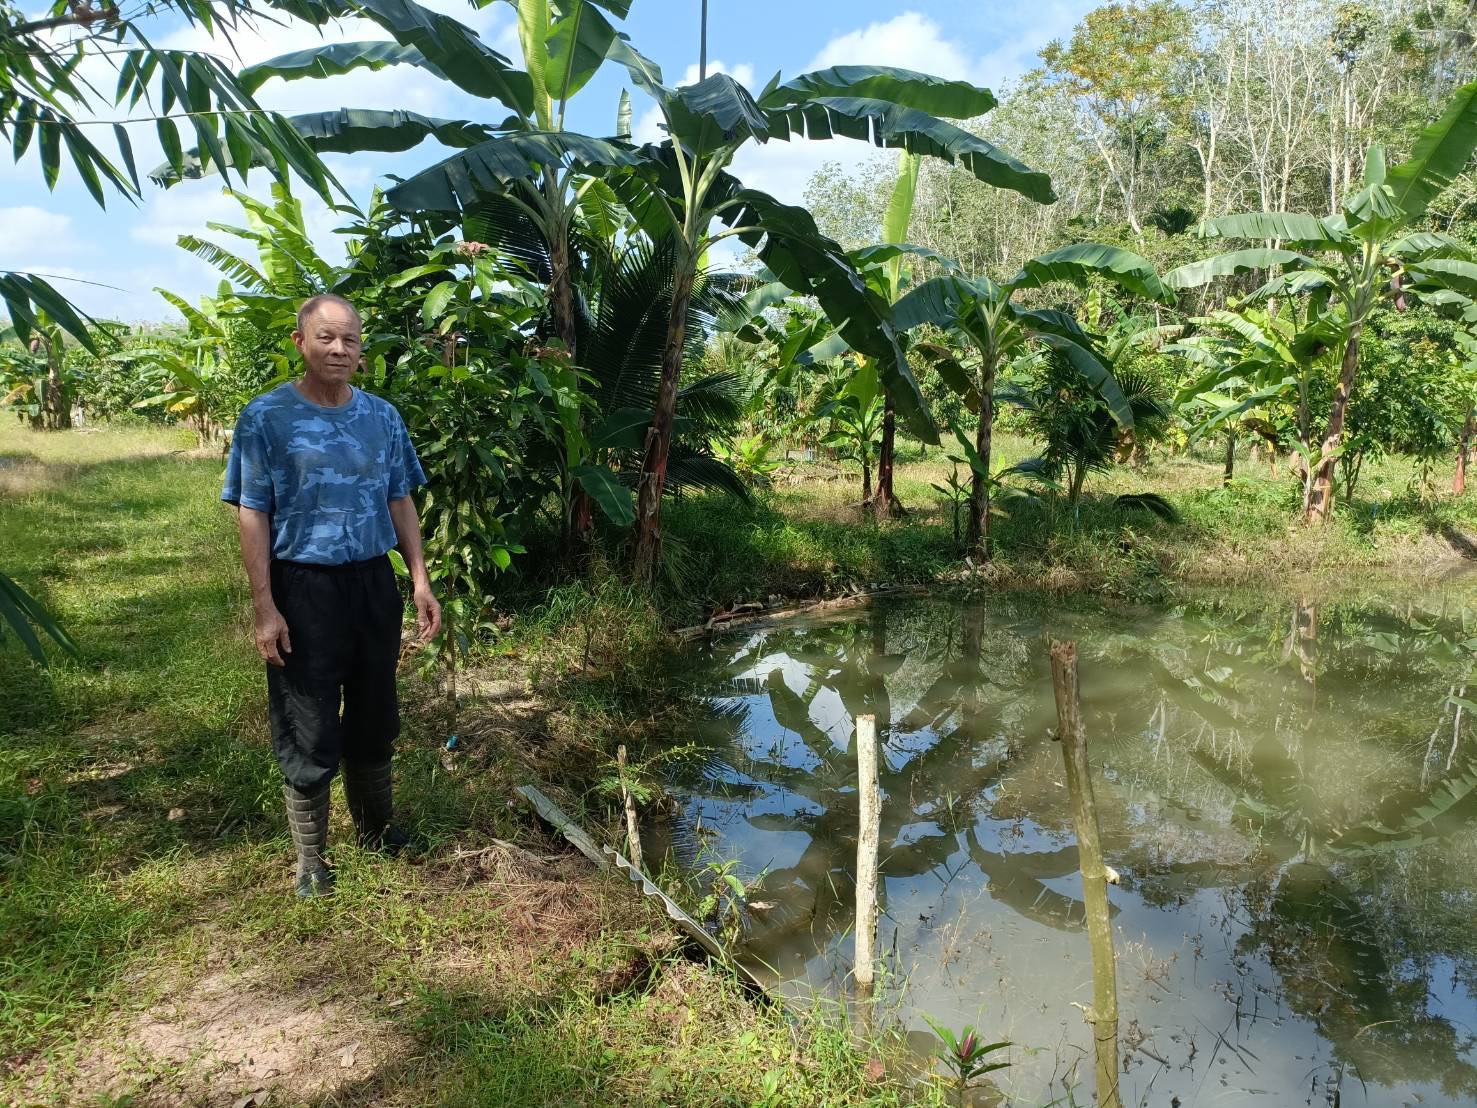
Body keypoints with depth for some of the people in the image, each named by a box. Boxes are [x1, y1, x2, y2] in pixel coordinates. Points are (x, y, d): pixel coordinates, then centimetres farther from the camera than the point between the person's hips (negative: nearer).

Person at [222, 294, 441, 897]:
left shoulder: (382, 416, 4)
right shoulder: (266, 417, -8)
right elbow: (253, 515, -8)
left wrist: (420, 581, 2)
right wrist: (265, 608, -13)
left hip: (373, 583, 4)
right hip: (303, 589, -4)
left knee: (374, 716, 17)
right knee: (308, 732, 5)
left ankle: (376, 828, 37)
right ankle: (310, 859, 22)